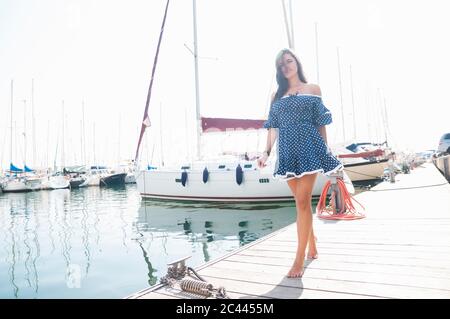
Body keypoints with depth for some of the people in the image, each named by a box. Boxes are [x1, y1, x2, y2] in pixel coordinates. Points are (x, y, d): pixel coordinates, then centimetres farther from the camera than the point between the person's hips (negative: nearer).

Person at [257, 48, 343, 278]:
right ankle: (312, 246, 28)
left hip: (309, 147, -3)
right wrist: (266, 152, 0)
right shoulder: (277, 95, 16)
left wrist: (326, 151, 1)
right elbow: (273, 127, 11)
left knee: (302, 201, -10)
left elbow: (321, 124, 6)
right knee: (301, 201, 10)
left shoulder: (313, 89, 9)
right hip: (287, 151, 3)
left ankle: (300, 257, -3)